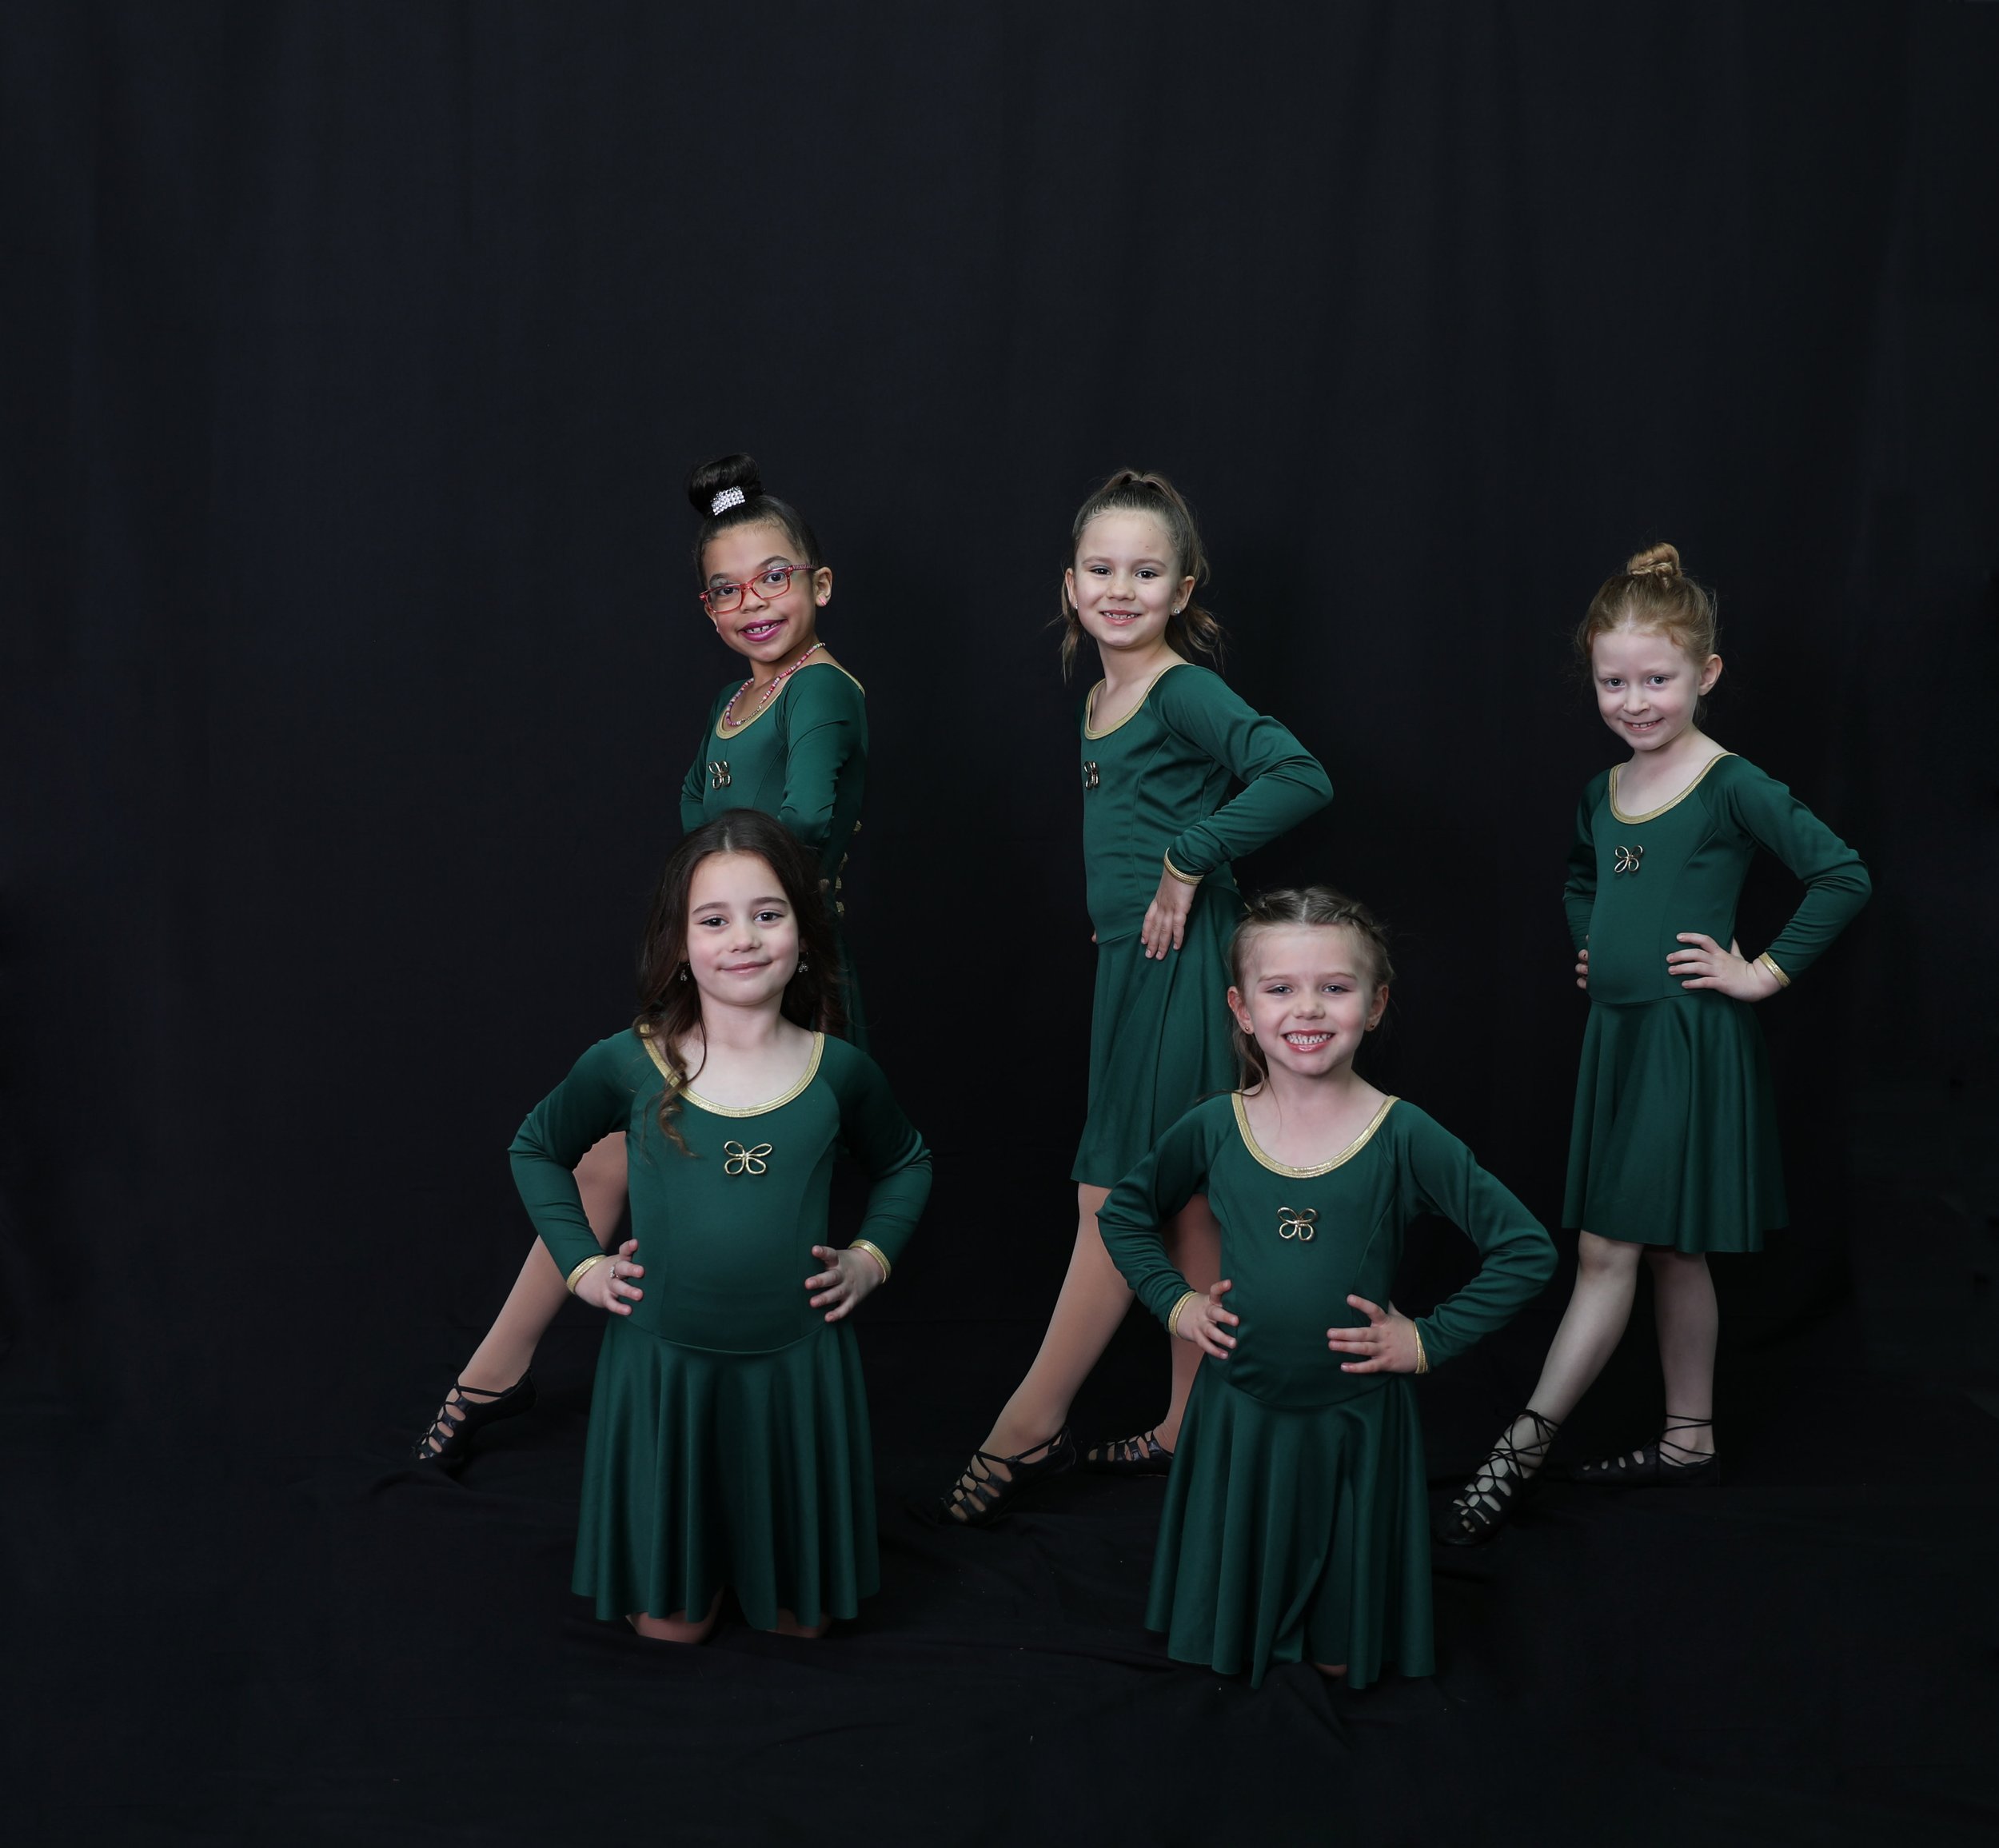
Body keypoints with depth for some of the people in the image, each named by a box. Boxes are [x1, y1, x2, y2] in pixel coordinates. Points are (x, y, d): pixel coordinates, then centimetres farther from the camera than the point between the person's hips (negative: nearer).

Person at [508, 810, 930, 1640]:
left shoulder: (840, 1072, -6)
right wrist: (580, 1263, 2)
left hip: (798, 1363, 1)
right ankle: (675, 1583, 43)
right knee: (669, 1628, 12)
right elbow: (536, 1148, 11)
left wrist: (871, 1256, 2)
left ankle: (778, 1590, 45)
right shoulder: (626, 1065, -9)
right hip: (661, 1361, -1)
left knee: (801, 1621, 14)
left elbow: (905, 1163, 15)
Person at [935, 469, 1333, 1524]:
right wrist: (1120, 905, 12)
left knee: (1114, 1197, -3)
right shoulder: (1102, 696, 12)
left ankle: (1029, 1428, 6)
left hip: (1179, 962, -9)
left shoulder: (1183, 690, -13)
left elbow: (1299, 777, -28)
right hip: (1133, 961, 9)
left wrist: (1189, 863, -21)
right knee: (1181, 1204, 14)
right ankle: (1190, 1425, 22)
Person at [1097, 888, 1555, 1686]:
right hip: (1237, 1411, 2)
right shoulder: (1213, 1129, -6)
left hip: (1356, 1418, -2)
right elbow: (1122, 1212, 12)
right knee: (1231, 1610, 20)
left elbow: (1526, 1250, -7)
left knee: (1339, 1651, 16)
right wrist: (1173, 1301, 1)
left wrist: (1429, 1339, -10)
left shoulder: (1404, 1138, -12)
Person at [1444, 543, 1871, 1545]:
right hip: (1617, 1035, 7)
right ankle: (1689, 1440, 26)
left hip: (1693, 1039, -7)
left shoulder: (1732, 787, -12)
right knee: (1668, 1253, 15)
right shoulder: (1604, 791, 9)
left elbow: (1843, 876, -18)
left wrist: (1768, 971, -16)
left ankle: (1520, 1449, 0)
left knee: (1609, 1251, -4)